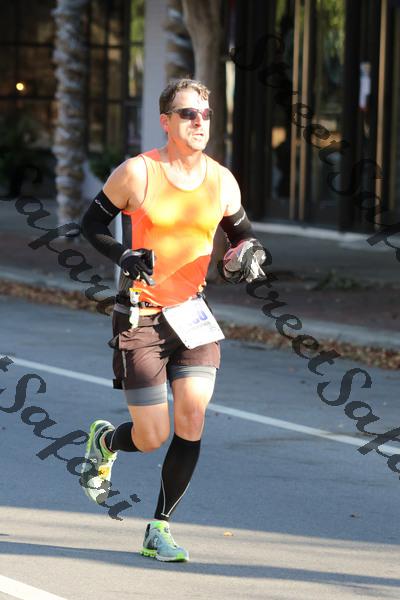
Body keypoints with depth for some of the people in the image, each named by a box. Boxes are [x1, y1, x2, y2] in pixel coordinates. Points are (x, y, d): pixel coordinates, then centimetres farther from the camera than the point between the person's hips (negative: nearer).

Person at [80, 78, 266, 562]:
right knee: (153, 438, -3)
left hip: (192, 313, 4)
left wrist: (247, 254, -5)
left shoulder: (221, 181, 3)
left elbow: (241, 233, 18)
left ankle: (159, 530, 4)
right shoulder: (138, 173, -9)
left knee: (192, 422, -11)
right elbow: (92, 223, 0)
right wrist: (123, 257, -18)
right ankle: (104, 441, 34)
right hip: (140, 317, -3)